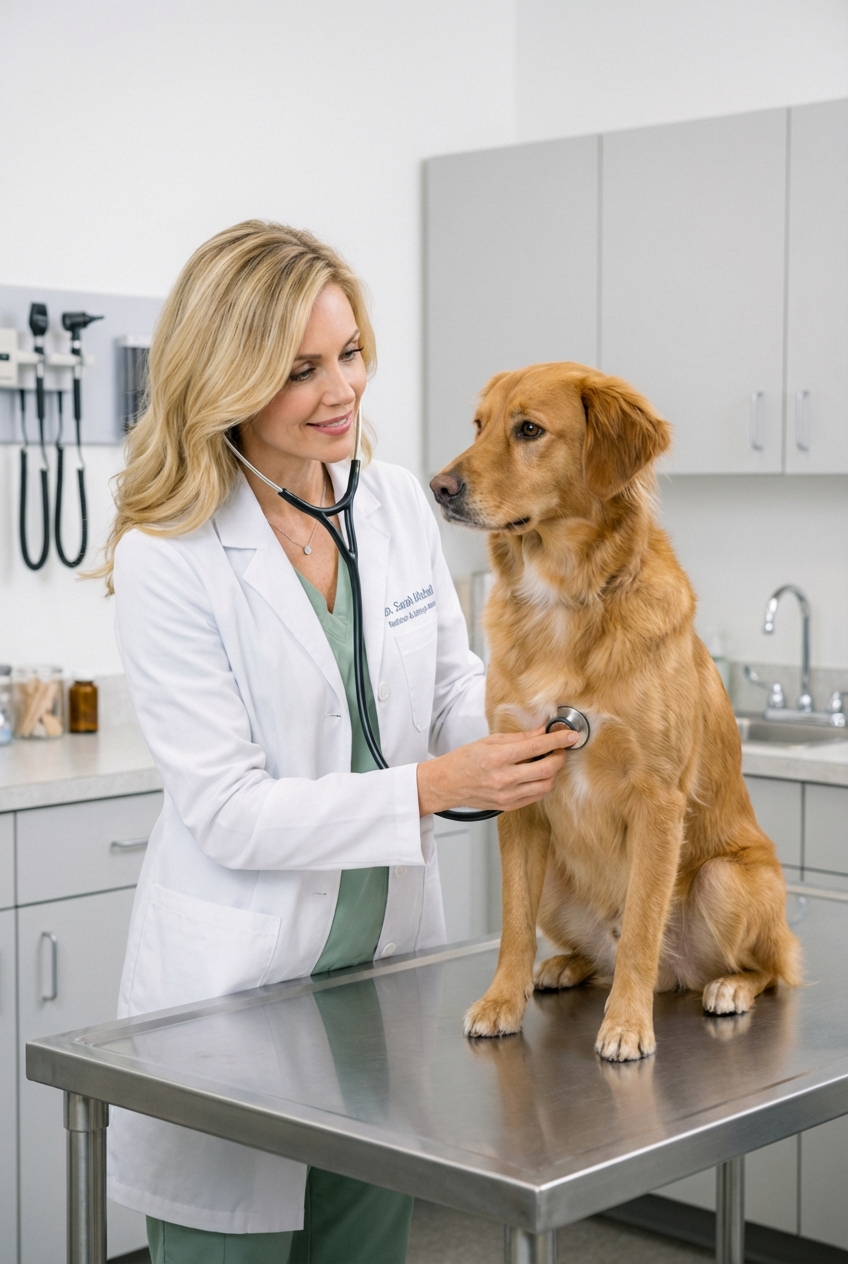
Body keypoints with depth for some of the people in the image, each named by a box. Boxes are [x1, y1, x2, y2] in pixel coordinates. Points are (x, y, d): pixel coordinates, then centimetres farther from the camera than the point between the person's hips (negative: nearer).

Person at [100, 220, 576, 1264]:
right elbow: (229, 813, -19)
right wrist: (436, 784, -26)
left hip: (385, 961, 6)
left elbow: (453, 695, 8)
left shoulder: (399, 504, 1)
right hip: (233, 977, -5)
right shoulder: (169, 558, -15)